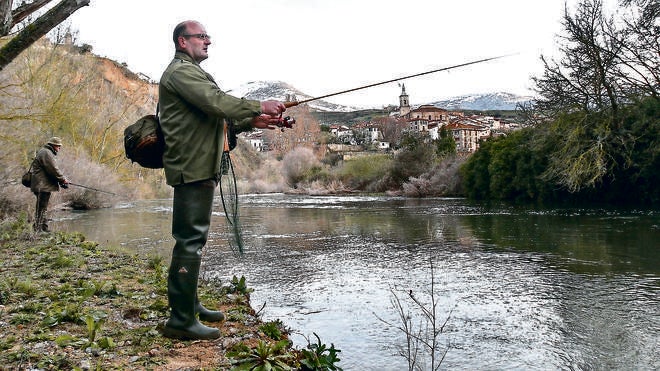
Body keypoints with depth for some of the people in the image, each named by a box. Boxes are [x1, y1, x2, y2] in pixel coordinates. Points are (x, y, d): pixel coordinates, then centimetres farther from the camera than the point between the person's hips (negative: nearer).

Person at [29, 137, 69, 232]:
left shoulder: (46, 152, 22)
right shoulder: (46, 153, -13)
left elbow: (52, 169, 23)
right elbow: (53, 169, -18)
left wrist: (61, 180, 13)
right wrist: (63, 179, -6)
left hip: (43, 186, 11)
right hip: (43, 186, -11)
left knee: (43, 208, 15)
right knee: (41, 208, -9)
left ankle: (44, 229, 22)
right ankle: (38, 230, -8)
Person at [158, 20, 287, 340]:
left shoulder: (193, 73, 27)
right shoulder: (181, 71, -7)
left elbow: (217, 116, 23)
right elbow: (216, 103, -21)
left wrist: (251, 122, 9)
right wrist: (258, 107, -19)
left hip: (200, 169, 11)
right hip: (192, 168, -11)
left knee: (192, 238, 15)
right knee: (190, 240, -11)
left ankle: (189, 305, 25)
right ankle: (181, 321, -7)